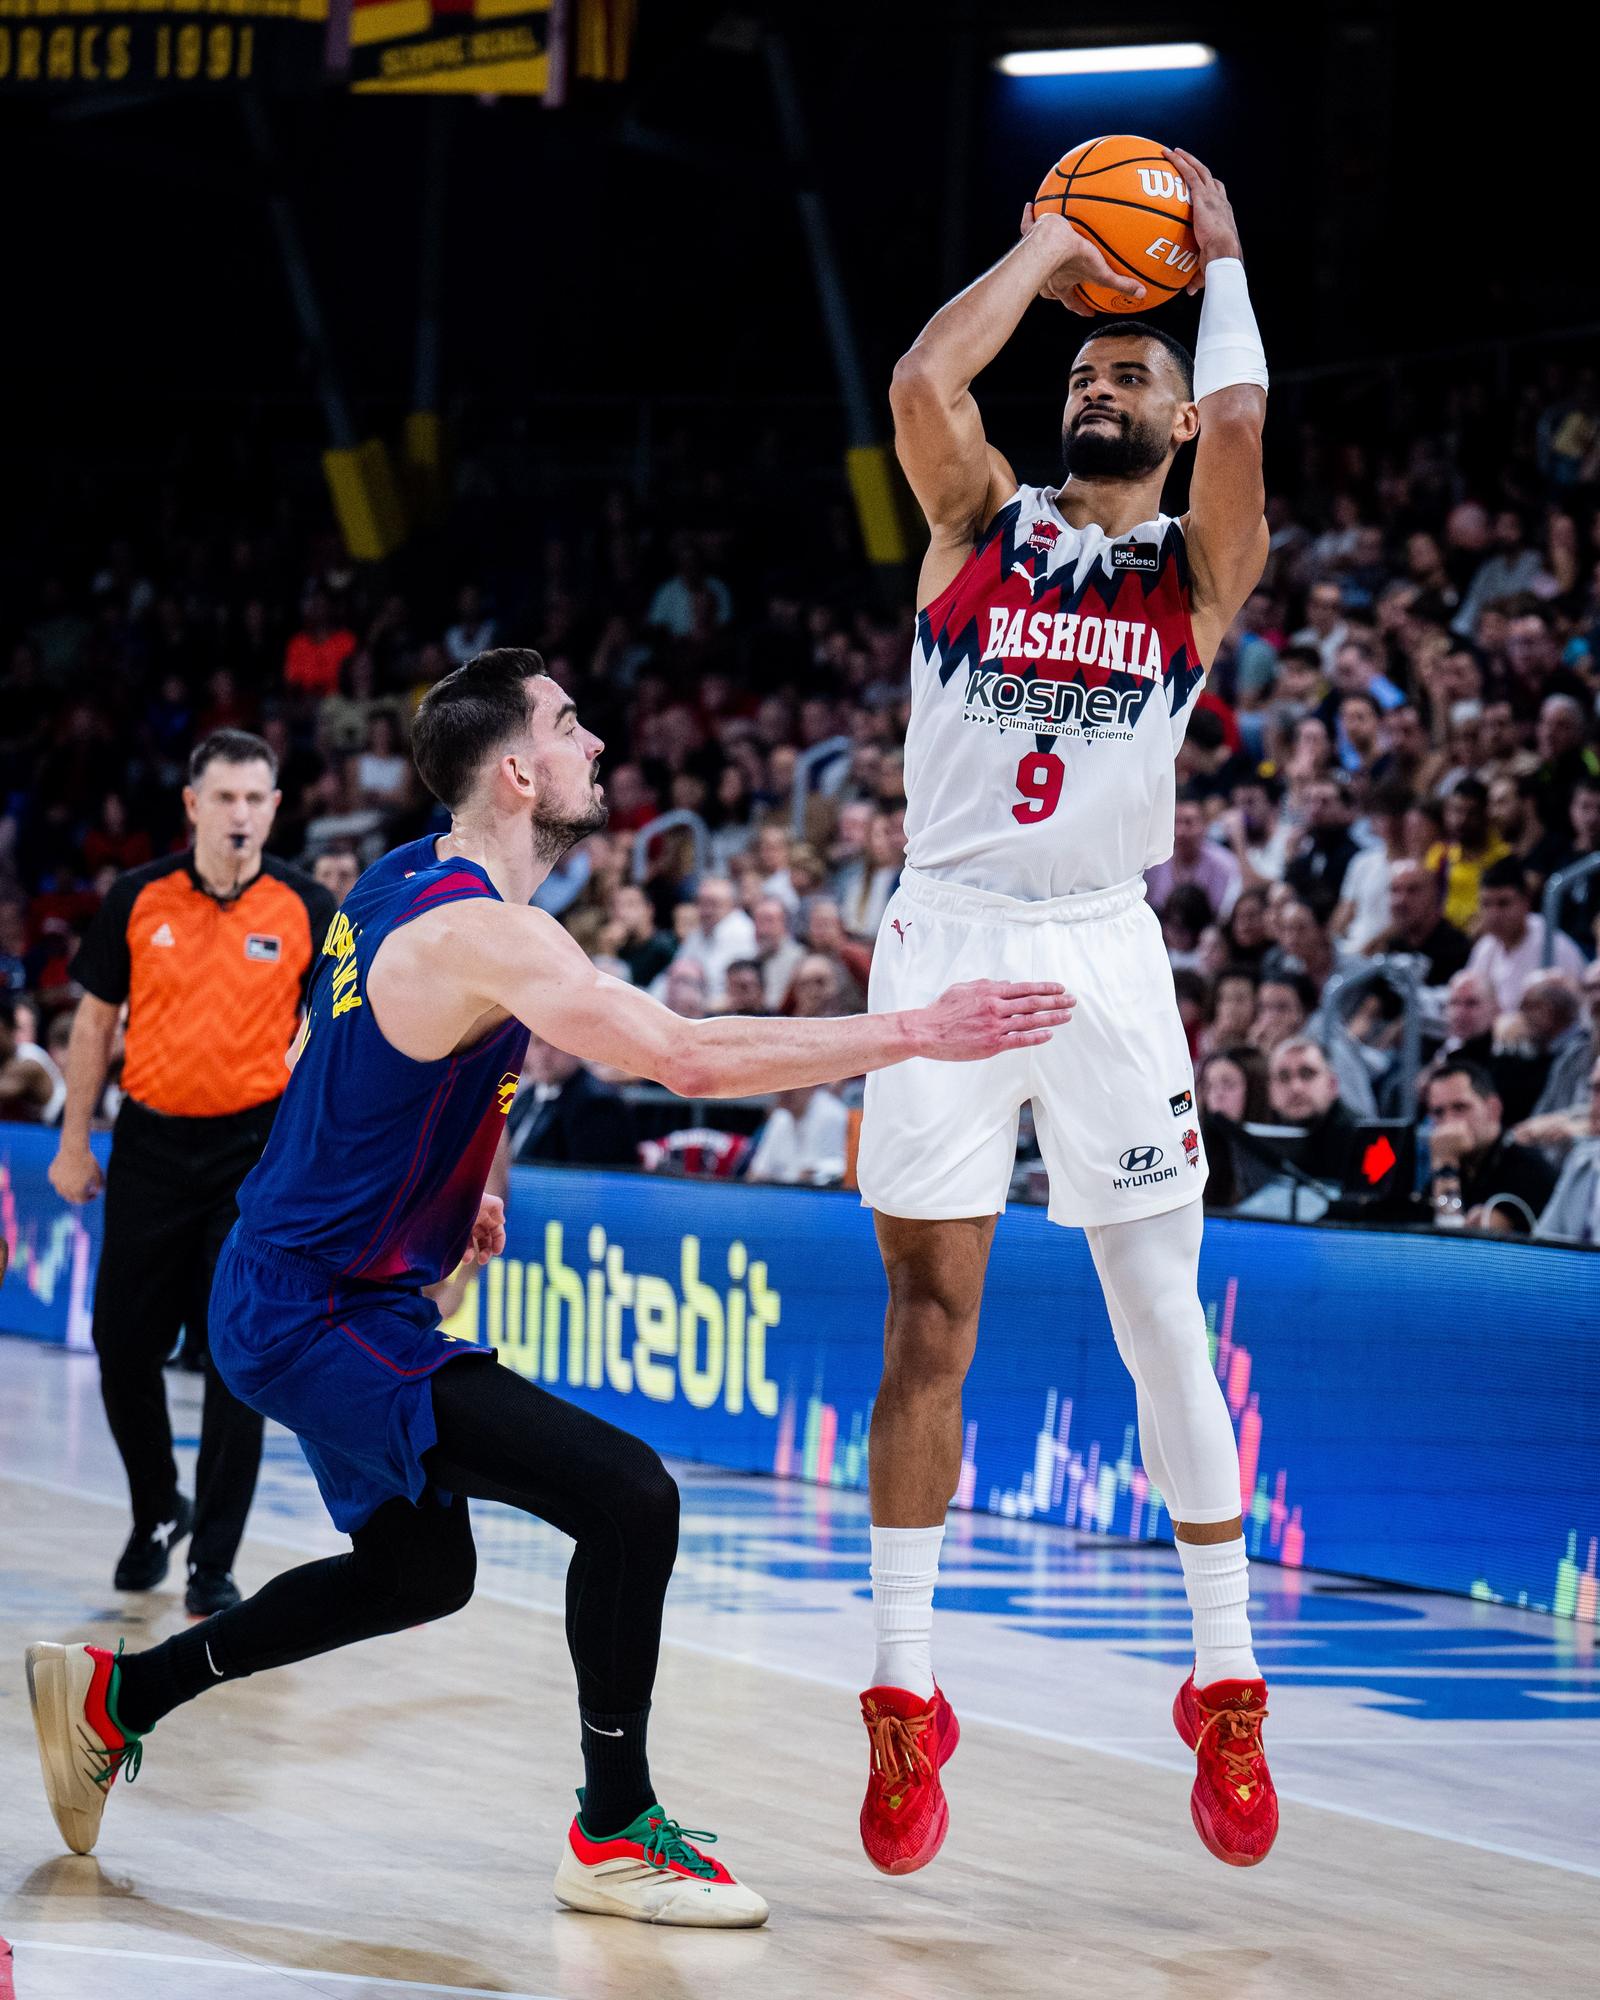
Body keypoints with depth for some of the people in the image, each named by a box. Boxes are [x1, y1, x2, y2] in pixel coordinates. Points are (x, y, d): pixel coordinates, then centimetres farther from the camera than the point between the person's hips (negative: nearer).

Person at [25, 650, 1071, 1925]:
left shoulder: (404, 885, 6)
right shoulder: (481, 934, -25)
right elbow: (690, 1059, -33)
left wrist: (460, 1190, 31)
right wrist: (920, 1034, -31)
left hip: (295, 1294, 11)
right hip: (321, 1319, -11)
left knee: (419, 1572, 25)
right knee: (628, 1499, -17)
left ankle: (111, 1695, 33)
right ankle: (614, 1835, -5)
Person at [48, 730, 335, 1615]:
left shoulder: (307, 909, -3)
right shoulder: (138, 899, 0)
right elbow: (96, 1019, 9)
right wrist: (73, 1141, 8)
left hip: (256, 1149, -2)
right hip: (151, 1141, 2)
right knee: (123, 1347, 4)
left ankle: (213, 1565, 4)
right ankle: (156, 1510, 30)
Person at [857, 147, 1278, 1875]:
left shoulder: (1198, 567, 7)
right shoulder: (980, 525, 11)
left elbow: (1239, 414, -13)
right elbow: (920, 382, -8)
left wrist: (1219, 258, 4)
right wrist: (1046, 252, 5)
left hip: (1101, 950, -1)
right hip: (946, 939, 1)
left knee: (1164, 1322, 0)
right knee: (927, 1320, 0)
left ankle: (1227, 1692, 8)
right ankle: (903, 1700, 5)